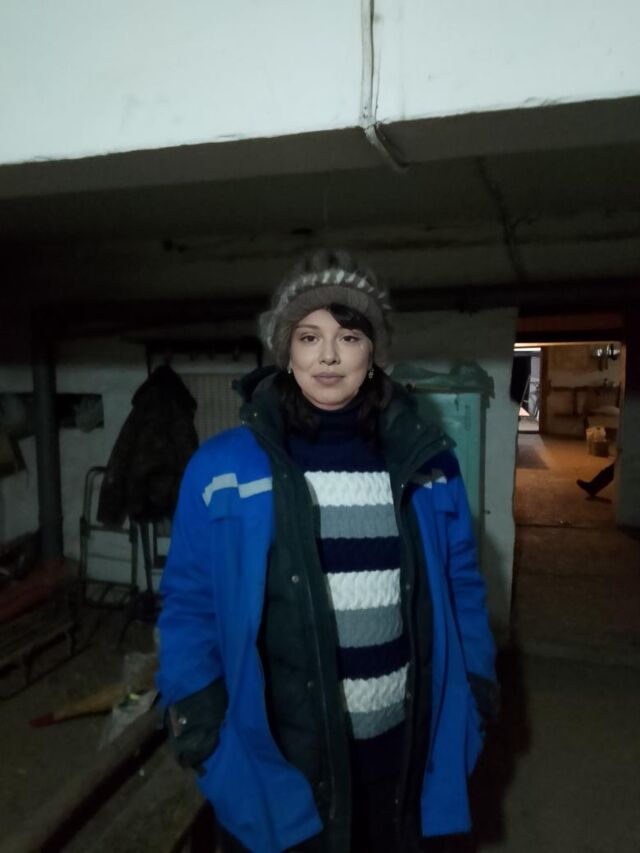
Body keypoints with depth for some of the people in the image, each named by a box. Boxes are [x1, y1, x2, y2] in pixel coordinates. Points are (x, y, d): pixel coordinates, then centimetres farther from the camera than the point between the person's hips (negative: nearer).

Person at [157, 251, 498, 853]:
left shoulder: (426, 463, -3)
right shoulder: (223, 466, -11)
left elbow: (459, 585, 6)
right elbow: (190, 601, -5)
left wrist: (476, 682, 5)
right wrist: (193, 703, -12)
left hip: (399, 744, 3)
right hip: (274, 749, -2)